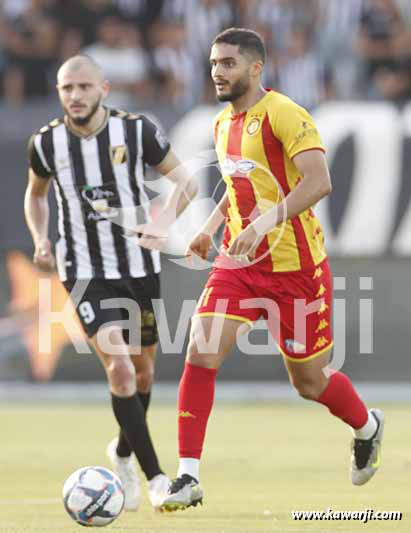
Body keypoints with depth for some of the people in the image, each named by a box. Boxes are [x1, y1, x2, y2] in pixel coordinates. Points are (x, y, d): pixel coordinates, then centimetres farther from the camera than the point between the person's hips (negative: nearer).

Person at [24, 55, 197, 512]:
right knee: (119, 364, -19)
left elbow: (185, 182, -2)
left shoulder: (137, 131, -8)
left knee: (143, 369, 14)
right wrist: (40, 240, -2)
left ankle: (123, 452, 43)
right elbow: (35, 195, 15)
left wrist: (165, 219, -22)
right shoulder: (46, 143, -5)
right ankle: (155, 476, -15)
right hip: (84, 273, -2)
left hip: (140, 267, 2)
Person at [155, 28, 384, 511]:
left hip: (294, 267, -6)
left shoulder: (284, 115, -15)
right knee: (200, 356, -13)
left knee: (309, 381, 8)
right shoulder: (223, 124, 10)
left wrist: (267, 221, -35)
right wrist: (212, 224, 10)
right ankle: (188, 479, -11)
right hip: (238, 263, 6)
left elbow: (318, 181, -26)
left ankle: (367, 427, 41)